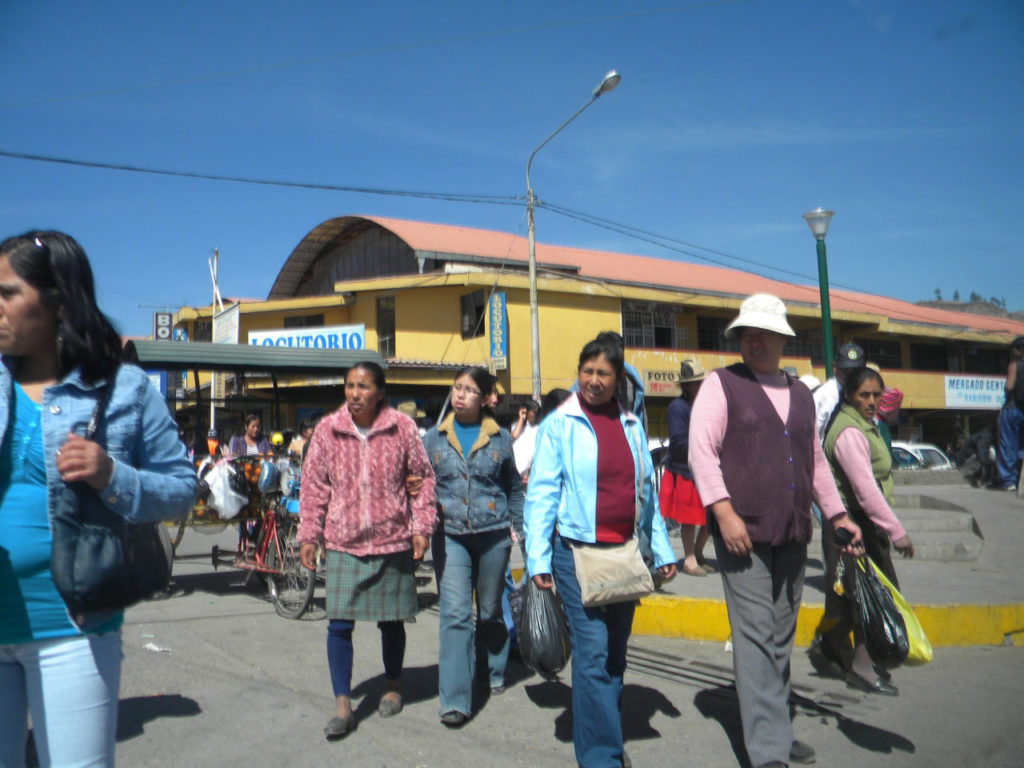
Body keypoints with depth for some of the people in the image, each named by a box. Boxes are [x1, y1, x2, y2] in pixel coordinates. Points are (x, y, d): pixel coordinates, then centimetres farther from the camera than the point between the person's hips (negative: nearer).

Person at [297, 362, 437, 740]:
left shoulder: (402, 428, -5)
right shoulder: (327, 430, -2)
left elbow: (423, 478, 3)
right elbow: (314, 486, 4)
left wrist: (421, 526, -2)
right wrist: (308, 536, 2)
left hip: (393, 542, 0)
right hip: (343, 543, 1)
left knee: (391, 621, 13)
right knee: (339, 624, -3)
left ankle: (393, 686, 37)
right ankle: (342, 705, 12)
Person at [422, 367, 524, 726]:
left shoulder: (500, 439, 4)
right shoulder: (433, 439, 4)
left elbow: (514, 487, 13)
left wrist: (514, 525, 7)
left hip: (493, 535, 0)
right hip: (450, 536, 0)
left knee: (491, 610, 14)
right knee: (454, 614, -7)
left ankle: (494, 674, 36)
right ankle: (455, 700, -3)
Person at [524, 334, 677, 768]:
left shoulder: (631, 425, 10)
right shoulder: (560, 424, -4)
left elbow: (647, 492, 15)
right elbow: (541, 493, -6)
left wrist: (661, 549, 13)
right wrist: (538, 559, -11)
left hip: (626, 553, 5)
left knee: (615, 653, 14)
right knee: (592, 654, -6)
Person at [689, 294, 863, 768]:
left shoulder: (800, 394, 17)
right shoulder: (721, 384, 0)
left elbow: (815, 460, 24)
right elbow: (701, 450, -10)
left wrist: (837, 515, 19)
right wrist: (724, 512, -18)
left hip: (791, 536, 6)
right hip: (742, 533, -6)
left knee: (781, 639, 13)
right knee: (756, 638, -7)